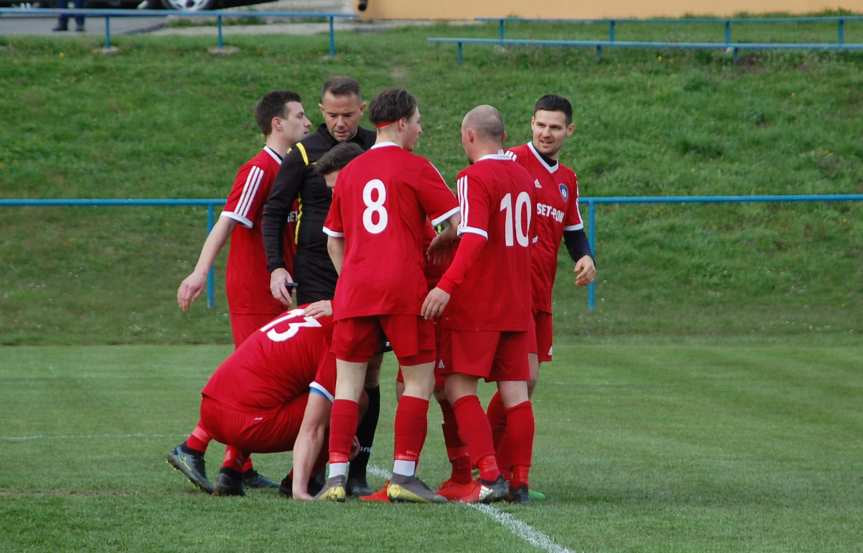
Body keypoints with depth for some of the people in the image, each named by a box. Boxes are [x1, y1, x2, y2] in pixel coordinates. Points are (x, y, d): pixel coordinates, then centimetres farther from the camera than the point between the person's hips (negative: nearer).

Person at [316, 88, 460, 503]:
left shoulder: (349, 172, 15)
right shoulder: (415, 168, -1)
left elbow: (334, 241, 20)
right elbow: (457, 224, -4)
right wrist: (436, 241, 15)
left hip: (353, 290, 5)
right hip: (403, 288, -4)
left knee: (348, 383, 7)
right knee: (419, 380, 4)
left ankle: (336, 476, -1)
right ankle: (404, 476, -2)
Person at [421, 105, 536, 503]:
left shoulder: (474, 178, -11)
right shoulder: (524, 178, 13)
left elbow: (474, 238, -23)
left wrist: (447, 285, -28)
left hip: (476, 306, -7)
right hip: (517, 305, 7)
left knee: (460, 388, -4)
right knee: (515, 391, 7)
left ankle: (489, 476, -14)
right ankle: (520, 481, 7)